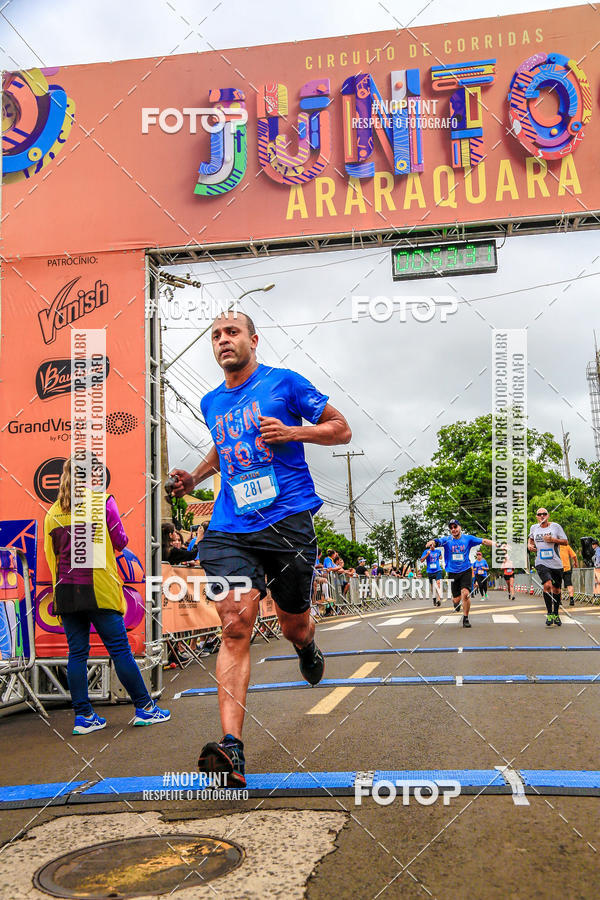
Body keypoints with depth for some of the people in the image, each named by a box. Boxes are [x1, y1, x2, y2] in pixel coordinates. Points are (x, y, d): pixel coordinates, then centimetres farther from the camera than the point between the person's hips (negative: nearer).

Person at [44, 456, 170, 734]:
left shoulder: (53, 512, 9)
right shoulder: (103, 502, -4)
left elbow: (51, 555, 13)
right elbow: (120, 542, -2)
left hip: (65, 591, 4)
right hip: (99, 590, -4)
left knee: (77, 653, 8)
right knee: (119, 650, 1)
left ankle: (83, 716, 9)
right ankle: (144, 708, 9)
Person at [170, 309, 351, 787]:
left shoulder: (284, 382, 3)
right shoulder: (211, 403, 18)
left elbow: (341, 429, 5)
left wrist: (291, 432, -11)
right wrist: (195, 476, 19)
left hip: (288, 520, -2)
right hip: (229, 528, 3)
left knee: (294, 626, 11)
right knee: (236, 626, -15)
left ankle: (307, 648, 51)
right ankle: (231, 746, -21)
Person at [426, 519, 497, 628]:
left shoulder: (468, 538, 0)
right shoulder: (446, 540, -3)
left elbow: (483, 541, -6)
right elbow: (437, 541, -21)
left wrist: (495, 544, -21)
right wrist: (431, 543, -45)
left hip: (465, 571, -1)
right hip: (452, 573, 1)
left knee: (465, 593, -20)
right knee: (457, 599, 4)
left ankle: (465, 618, -2)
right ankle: (455, 603, 44)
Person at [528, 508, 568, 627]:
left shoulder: (556, 526, 0)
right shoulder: (534, 527, 8)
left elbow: (565, 542, 0)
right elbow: (531, 538, 29)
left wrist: (552, 539, -14)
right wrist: (529, 545, 9)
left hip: (556, 563, 1)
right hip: (541, 563, -1)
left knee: (556, 589, 10)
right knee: (547, 585, -23)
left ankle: (556, 614, 30)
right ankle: (549, 613, -9)